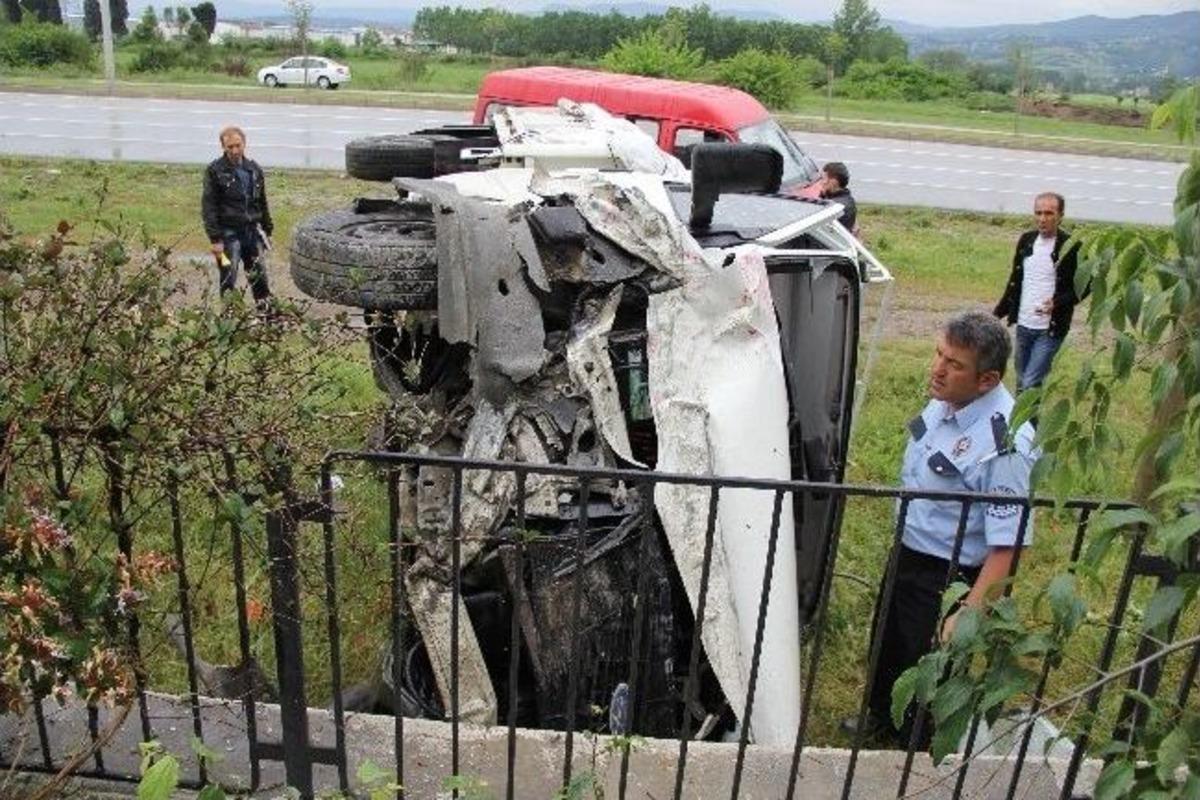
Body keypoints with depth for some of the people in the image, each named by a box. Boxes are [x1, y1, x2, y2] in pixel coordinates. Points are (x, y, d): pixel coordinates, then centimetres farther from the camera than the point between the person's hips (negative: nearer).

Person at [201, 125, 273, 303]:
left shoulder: (254, 169, 10)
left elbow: (262, 202, 18)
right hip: (229, 234, -4)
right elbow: (208, 207, -8)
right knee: (228, 282, -1)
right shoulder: (215, 171, -5)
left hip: (252, 232, 4)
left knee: (260, 279, 8)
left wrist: (268, 230, 16)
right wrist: (215, 239, -14)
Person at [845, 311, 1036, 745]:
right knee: (887, 645, 29)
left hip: (948, 577, -8)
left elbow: (1007, 544, -30)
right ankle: (881, 719, 56)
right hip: (907, 550, 8)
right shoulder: (944, 401, -7)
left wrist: (968, 614, -31)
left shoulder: (1005, 444, -32)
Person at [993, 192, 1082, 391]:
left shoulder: (1071, 247, -11)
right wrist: (998, 313, 12)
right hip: (1023, 325, 6)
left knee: (1031, 385, -10)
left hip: (1050, 329, -6)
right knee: (1021, 385, 14)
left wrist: (1057, 303, -23)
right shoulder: (1026, 240, 5)